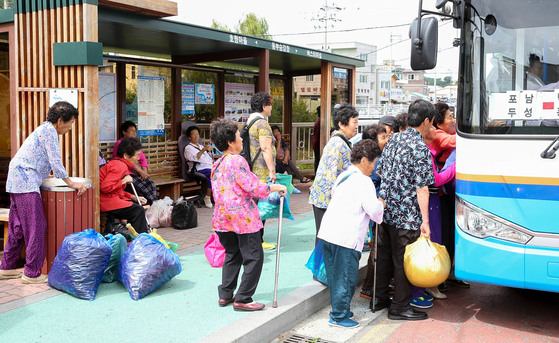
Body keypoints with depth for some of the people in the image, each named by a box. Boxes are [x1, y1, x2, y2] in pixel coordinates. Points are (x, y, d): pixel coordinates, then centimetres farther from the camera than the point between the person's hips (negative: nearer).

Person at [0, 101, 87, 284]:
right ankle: (32, 273, -4)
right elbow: (56, 163, -14)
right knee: (36, 227, -8)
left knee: (18, 227, 15)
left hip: (17, 182, 10)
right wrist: (71, 183, -9)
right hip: (25, 182, -10)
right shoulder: (49, 131, -10)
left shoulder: (45, 129, 20)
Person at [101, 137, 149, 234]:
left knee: (139, 205, 10)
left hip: (114, 197, 11)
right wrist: (123, 181, -19)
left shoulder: (122, 164, 15)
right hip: (106, 200, -11)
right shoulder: (120, 166, -19)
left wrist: (133, 197, 7)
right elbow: (105, 187, -28)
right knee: (137, 210, -16)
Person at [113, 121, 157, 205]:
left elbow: (143, 160, 15)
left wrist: (144, 172, -5)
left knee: (151, 184, -22)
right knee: (142, 187, -29)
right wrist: (140, 172, -16)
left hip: (139, 174, 6)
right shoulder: (119, 144, 1)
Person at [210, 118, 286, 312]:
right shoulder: (237, 161, -15)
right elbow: (254, 187, -17)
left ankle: (225, 295, 25)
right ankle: (243, 299, 4)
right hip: (243, 217, -8)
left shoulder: (217, 165, 10)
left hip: (223, 217, 9)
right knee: (254, 257, 2)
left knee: (232, 256, 20)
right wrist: (276, 187, -3)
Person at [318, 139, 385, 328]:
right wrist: (381, 204, 8)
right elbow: (373, 210, -16)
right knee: (346, 277, 3)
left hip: (327, 233, 9)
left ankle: (339, 310, 31)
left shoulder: (342, 177, 16)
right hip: (346, 238, -8)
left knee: (334, 275, 18)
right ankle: (339, 316, 11)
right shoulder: (363, 181, -9)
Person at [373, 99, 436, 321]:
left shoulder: (393, 140, 8)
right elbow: (422, 188, -18)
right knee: (403, 260, 4)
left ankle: (379, 298, 28)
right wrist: (425, 220, -16)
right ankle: (399, 307, 14)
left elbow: (380, 172, 16)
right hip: (406, 215, -7)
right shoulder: (421, 148, -15)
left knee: (384, 255, 17)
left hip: (385, 209, 7)